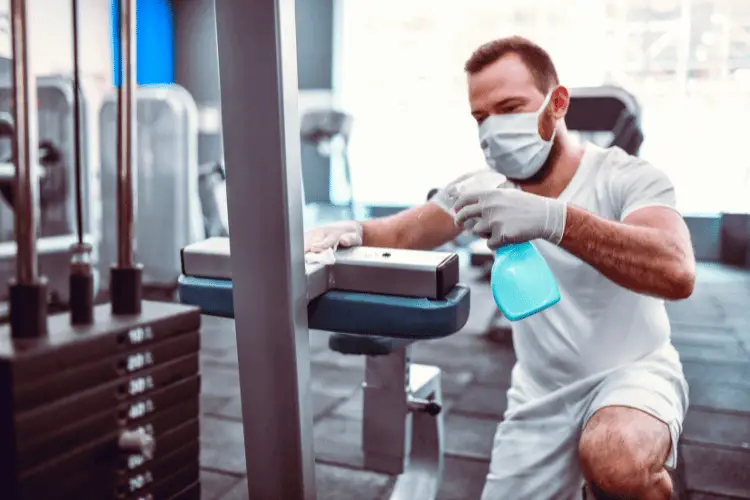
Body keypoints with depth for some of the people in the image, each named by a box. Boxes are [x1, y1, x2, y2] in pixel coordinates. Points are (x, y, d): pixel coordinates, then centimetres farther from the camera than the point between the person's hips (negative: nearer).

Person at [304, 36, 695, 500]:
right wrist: (351, 231, -30)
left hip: (630, 371, -4)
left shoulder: (628, 177, -16)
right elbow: (400, 234, -6)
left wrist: (553, 218, -48)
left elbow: (677, 274, -34)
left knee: (616, 462, -34)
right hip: (541, 395, 5)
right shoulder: (484, 187, -2)